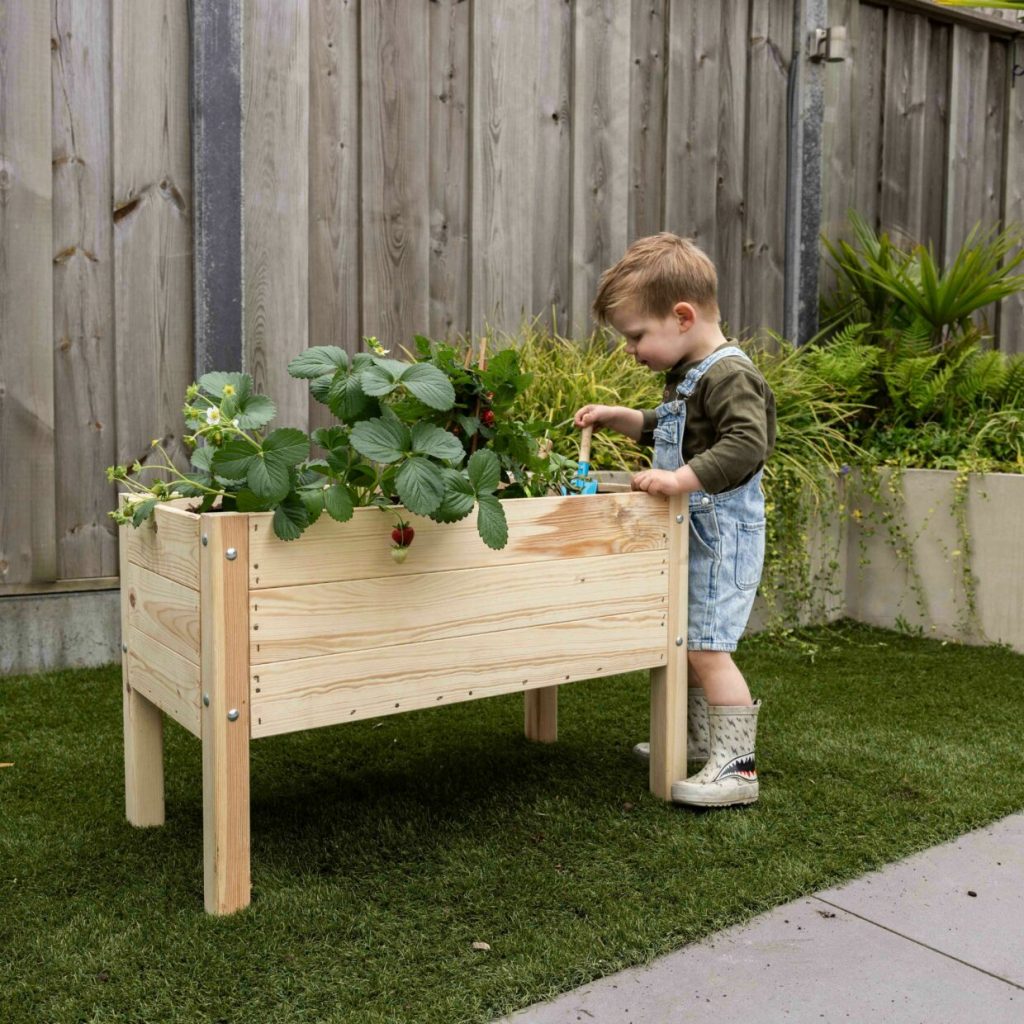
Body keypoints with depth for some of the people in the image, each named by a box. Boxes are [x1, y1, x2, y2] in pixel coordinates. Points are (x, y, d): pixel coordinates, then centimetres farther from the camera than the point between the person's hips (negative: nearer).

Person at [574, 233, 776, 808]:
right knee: (683, 642, 17)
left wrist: (681, 478, -32)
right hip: (692, 530, 10)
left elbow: (747, 445, -29)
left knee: (705, 647, -10)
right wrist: (619, 417, 18)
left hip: (721, 533, -10)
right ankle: (703, 742, 32)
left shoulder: (728, 374, -18)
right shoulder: (689, 374, 14)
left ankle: (737, 766, -1)